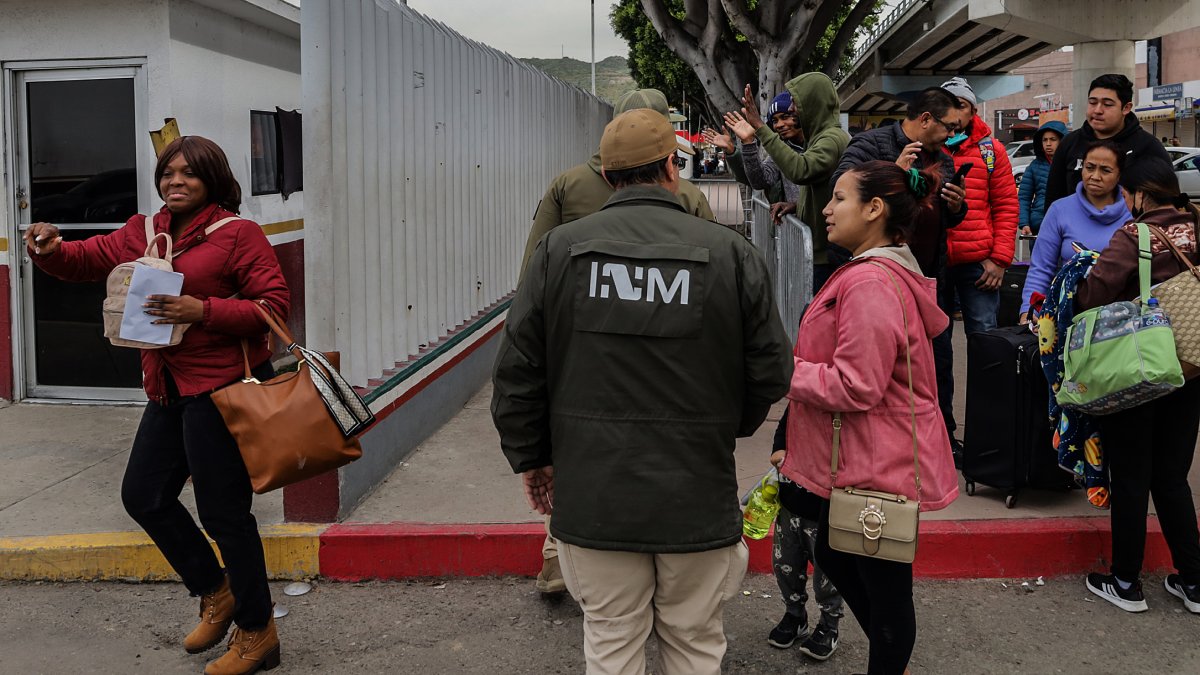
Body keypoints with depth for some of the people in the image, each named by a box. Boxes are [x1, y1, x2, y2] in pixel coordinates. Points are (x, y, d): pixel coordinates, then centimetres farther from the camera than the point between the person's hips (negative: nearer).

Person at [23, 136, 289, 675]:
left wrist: (203, 311, -25)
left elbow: (274, 305, -14)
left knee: (222, 511, -2)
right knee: (143, 495, 15)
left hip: (221, 387, -8)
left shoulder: (239, 234, -9)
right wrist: (50, 251, -13)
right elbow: (87, 258, 10)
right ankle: (215, 592, 34)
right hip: (169, 389, 8)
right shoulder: (144, 232, 12)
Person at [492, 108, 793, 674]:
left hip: (593, 496, 1)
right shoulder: (731, 253, -5)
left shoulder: (559, 249, -4)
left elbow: (516, 372, -1)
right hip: (698, 497, 0)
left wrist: (531, 458, 13)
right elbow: (771, 372, -1)